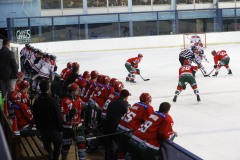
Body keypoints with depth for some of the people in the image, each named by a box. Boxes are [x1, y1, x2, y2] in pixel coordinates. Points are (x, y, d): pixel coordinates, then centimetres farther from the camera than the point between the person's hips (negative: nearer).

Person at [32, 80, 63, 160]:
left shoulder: (36, 102, -3)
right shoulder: (53, 101, -23)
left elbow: (35, 117, 7)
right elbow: (58, 117, -18)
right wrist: (60, 128, -6)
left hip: (42, 129, 5)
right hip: (54, 129, -5)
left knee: (47, 148, 16)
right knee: (57, 147, 13)